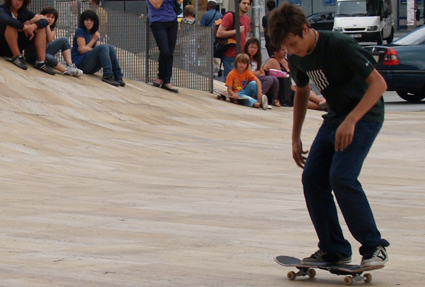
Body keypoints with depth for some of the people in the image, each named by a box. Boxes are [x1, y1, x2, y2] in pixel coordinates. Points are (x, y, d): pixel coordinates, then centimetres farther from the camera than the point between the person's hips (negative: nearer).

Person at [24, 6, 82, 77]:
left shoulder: (52, 28, 6)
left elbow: (50, 40, -13)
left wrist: (47, 25, -18)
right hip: (32, 55, -7)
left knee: (64, 40, -8)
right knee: (50, 58, -40)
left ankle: (70, 66, -20)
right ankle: (67, 71, -28)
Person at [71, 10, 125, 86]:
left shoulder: (95, 34, 20)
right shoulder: (80, 31, 1)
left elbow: (98, 50, 3)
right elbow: (82, 50, -8)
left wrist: (87, 49, -17)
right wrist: (94, 39, -2)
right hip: (81, 63, -6)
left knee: (111, 47, -15)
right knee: (103, 47, -26)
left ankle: (117, 76, -28)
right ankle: (107, 76, -40)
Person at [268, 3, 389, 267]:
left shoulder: (339, 45, -24)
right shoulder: (297, 57, 1)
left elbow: (378, 83, -24)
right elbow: (302, 92, 21)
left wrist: (351, 121, -32)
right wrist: (296, 137, 18)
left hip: (365, 114, -8)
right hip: (336, 117, 8)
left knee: (342, 177, -23)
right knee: (312, 178, -4)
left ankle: (374, 247, -11)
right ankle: (334, 250, 6)